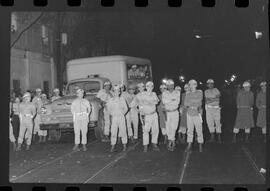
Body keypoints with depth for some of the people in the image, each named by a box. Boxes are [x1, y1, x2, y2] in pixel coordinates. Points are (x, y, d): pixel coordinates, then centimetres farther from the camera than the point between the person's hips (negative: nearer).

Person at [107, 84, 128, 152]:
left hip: (121, 117, 0)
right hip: (114, 118, 0)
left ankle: (124, 146, 12)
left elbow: (126, 108, 8)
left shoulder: (122, 99, 4)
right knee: (113, 132, -1)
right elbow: (109, 109, 9)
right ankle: (113, 146, 6)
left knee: (123, 131, 1)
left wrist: (122, 113, 1)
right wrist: (111, 115, 2)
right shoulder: (110, 100, 3)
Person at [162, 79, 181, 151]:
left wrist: (168, 101, -11)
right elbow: (164, 101, -12)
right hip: (167, 113, 1)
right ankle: (173, 142, 15)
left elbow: (177, 102, -11)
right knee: (168, 128, 1)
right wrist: (172, 100, -16)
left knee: (173, 128, -7)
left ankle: (170, 142, 2)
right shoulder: (164, 93, 4)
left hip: (175, 112, -1)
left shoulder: (177, 92, 3)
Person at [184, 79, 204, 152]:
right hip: (189, 114, 3)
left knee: (199, 130, -1)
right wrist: (194, 104, -12)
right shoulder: (188, 93, 7)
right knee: (189, 130, 5)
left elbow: (199, 100, -13)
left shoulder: (199, 92, 0)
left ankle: (200, 146, 8)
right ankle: (189, 145, 12)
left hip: (197, 114, -3)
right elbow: (185, 104, -2)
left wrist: (190, 101, -5)